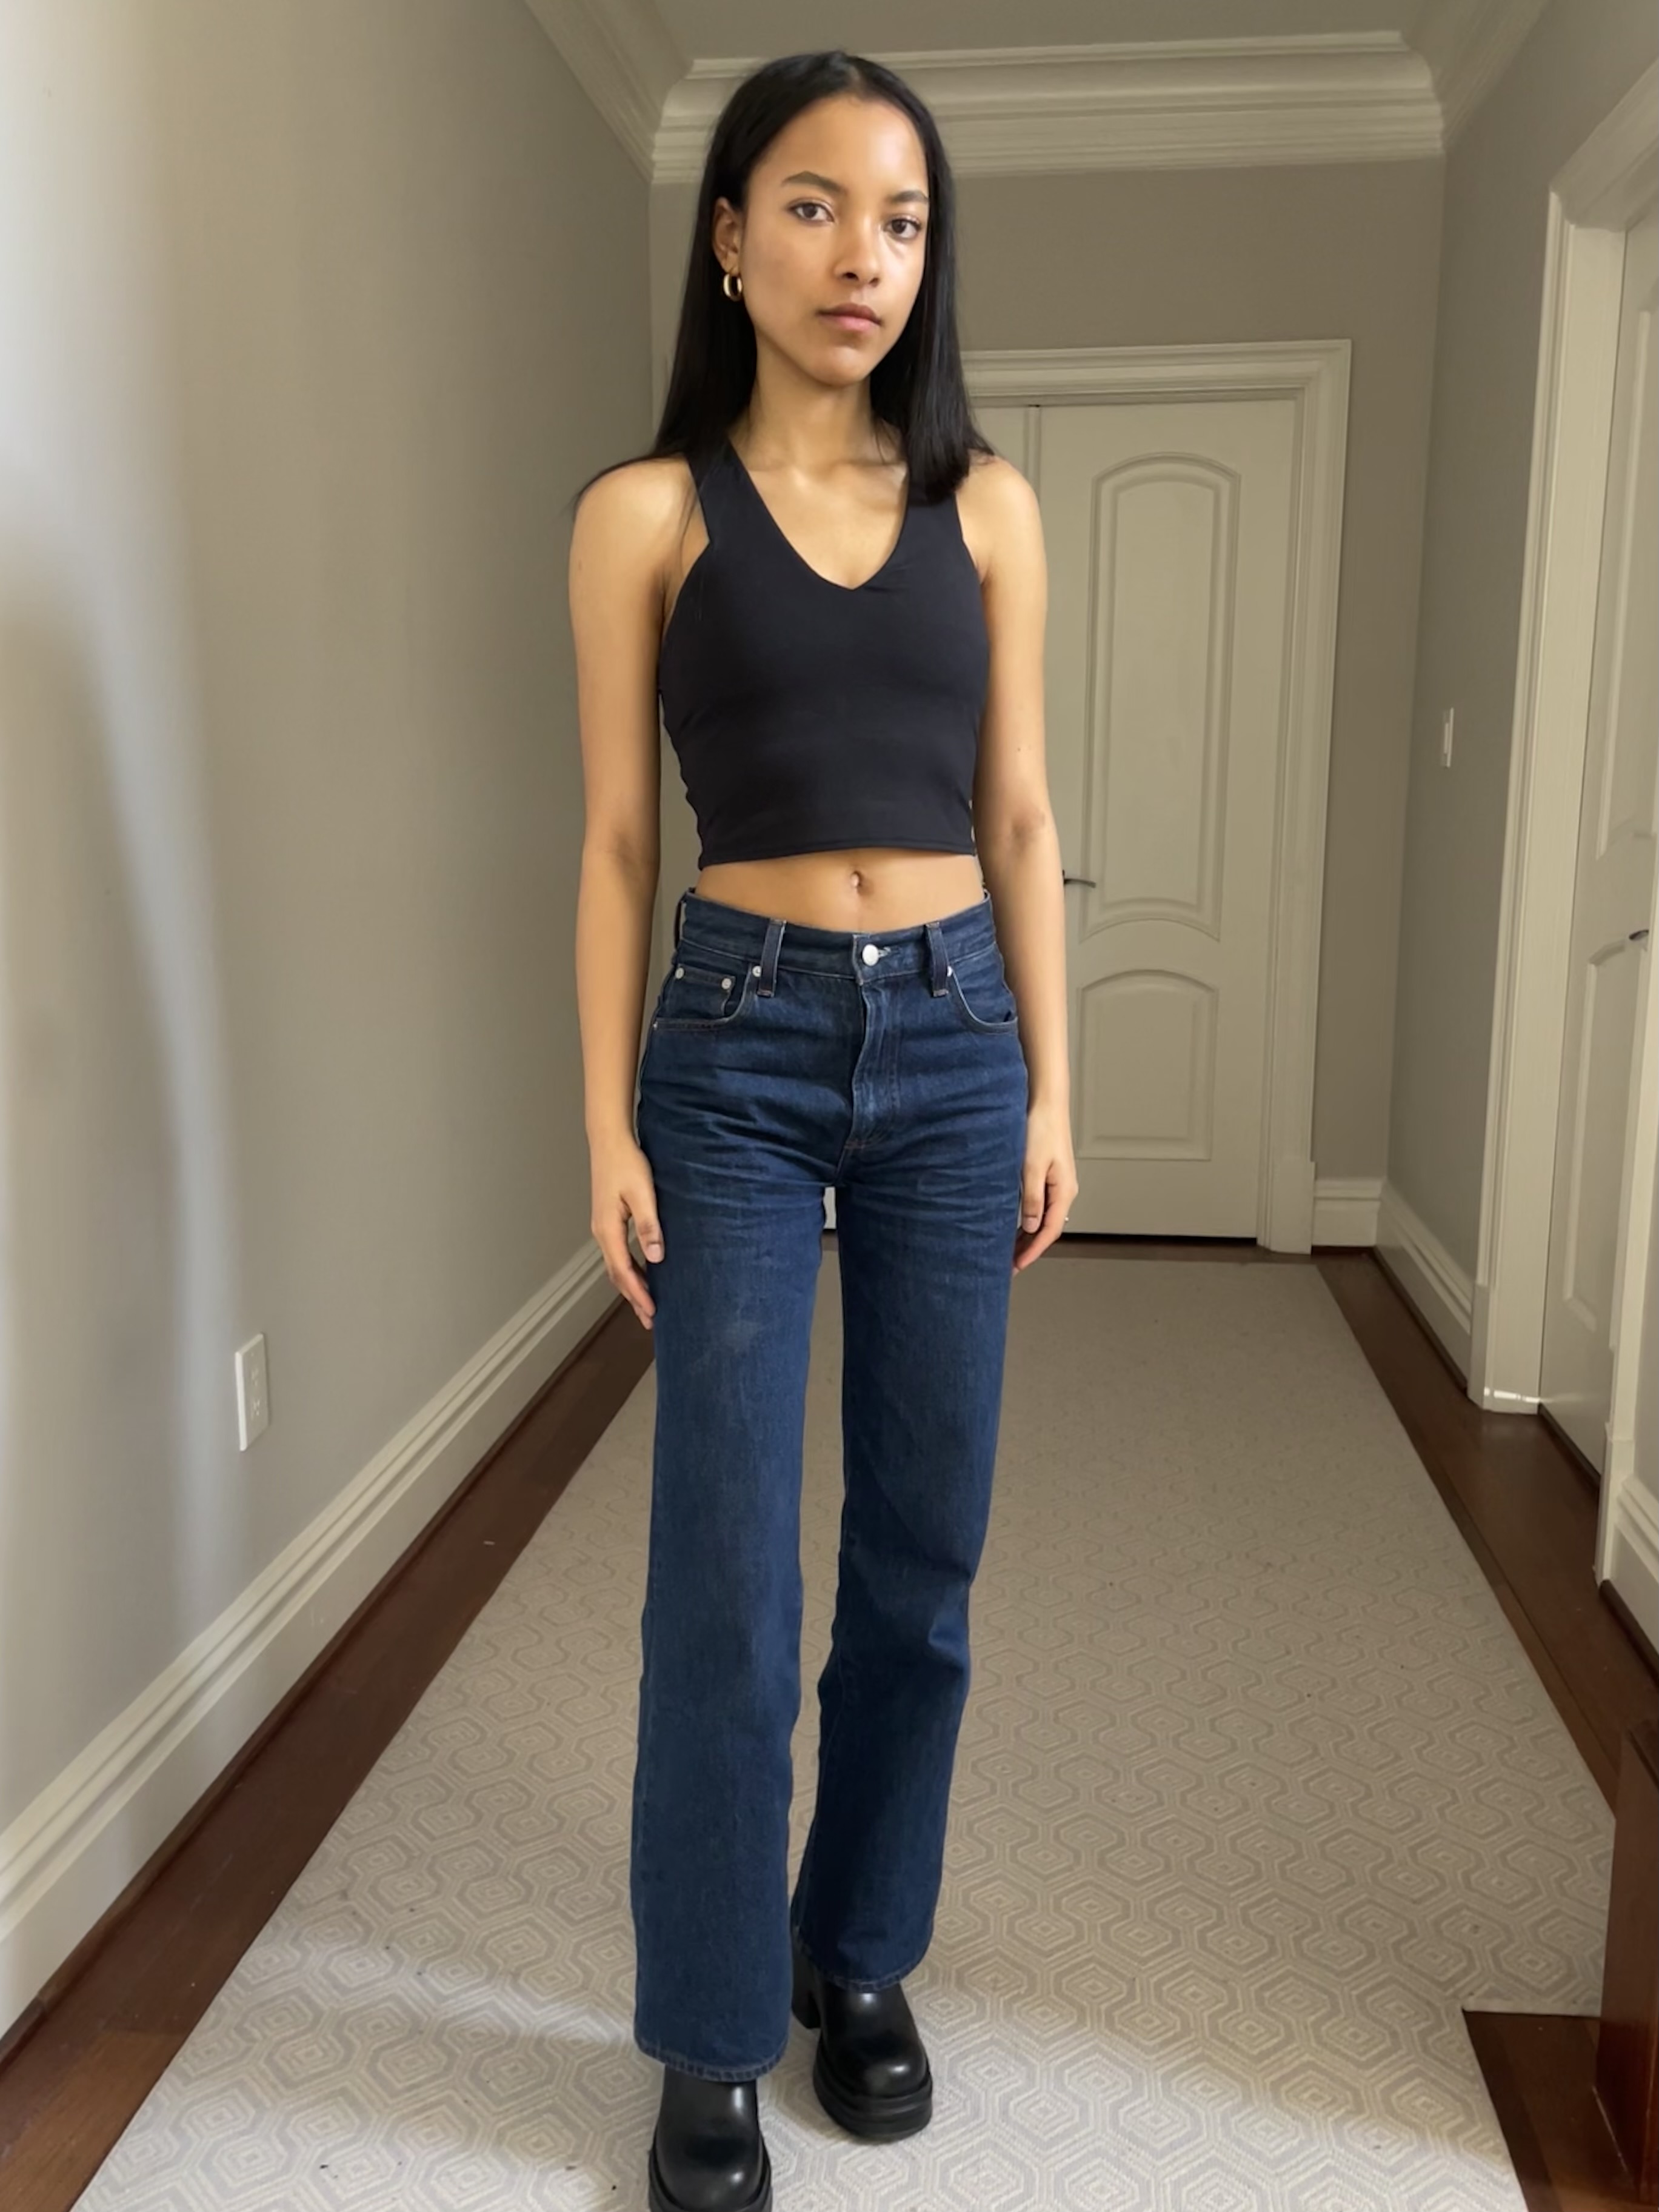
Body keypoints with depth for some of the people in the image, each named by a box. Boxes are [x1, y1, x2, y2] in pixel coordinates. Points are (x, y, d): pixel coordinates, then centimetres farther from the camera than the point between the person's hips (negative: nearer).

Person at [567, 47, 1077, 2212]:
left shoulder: (987, 504, 8)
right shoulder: (646, 513, 1)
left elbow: (1018, 820, 8)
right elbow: (619, 842, 1)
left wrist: (1051, 1088, 5)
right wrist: (606, 1126, -4)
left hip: (954, 1041, 3)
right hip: (739, 1046, -2)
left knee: (923, 1546, 9)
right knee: (728, 1571, -1)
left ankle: (860, 1960, 31)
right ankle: (714, 2034, 20)